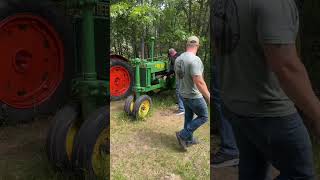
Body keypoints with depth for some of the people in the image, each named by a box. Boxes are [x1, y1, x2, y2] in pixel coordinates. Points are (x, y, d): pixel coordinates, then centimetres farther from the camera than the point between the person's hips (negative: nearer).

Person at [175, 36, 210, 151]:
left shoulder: (178, 59, 1)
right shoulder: (195, 60, -26)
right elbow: (199, 82, -31)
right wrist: (209, 98, -25)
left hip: (184, 94, 8)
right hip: (194, 96, -8)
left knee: (188, 117, 20)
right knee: (203, 117, 10)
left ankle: (189, 139, 33)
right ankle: (183, 135, 7)